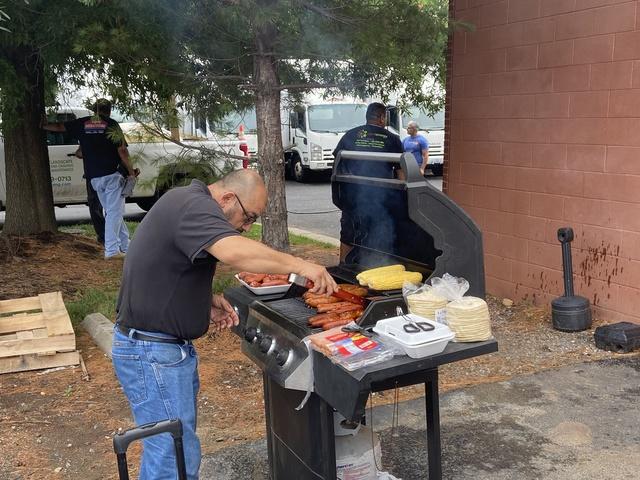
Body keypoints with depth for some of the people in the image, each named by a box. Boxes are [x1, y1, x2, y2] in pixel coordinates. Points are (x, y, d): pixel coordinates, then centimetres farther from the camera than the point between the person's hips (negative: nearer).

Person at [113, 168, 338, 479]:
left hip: (169, 346, 11)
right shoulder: (195, 206, -21)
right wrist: (300, 265, -32)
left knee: (169, 445, 20)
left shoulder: (187, 203, 12)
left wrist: (206, 300, 7)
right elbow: (234, 252, -41)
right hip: (152, 352, -11)